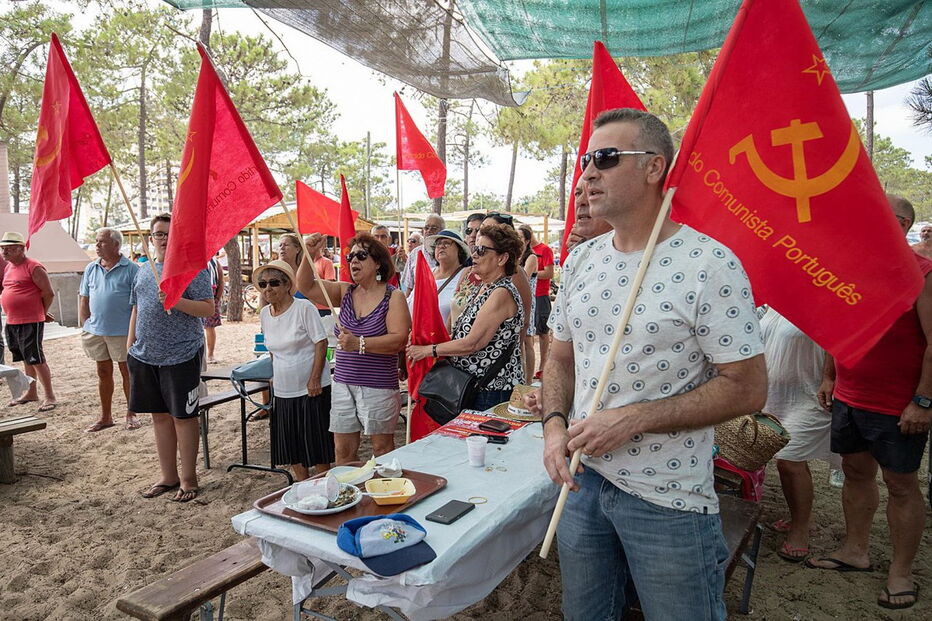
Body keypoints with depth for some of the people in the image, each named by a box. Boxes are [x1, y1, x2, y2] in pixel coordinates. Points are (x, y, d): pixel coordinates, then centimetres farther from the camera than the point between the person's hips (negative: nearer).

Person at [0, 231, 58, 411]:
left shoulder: (34, 267, -13)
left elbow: (49, 293, -14)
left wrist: (42, 313, -4)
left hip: (30, 322, -9)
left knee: (36, 359, -7)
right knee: (26, 359, 16)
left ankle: (49, 397, -1)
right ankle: (31, 393, 27)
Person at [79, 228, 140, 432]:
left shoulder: (130, 269, -7)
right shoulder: (91, 269, 9)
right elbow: (84, 300, 13)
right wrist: (84, 327, 7)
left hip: (122, 331, -5)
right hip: (96, 330, 5)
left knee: (127, 372, 6)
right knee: (103, 373, 13)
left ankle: (131, 414, 19)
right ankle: (105, 416, 24)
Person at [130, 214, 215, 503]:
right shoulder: (144, 271, 15)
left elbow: (208, 309, -13)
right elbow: (136, 311, 20)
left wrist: (176, 301, -26)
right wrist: (130, 346, 16)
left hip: (180, 356, -6)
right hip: (145, 356, 6)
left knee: (182, 416, 2)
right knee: (160, 416, 13)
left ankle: (188, 479, 15)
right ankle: (168, 476, 25)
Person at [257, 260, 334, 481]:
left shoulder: (304, 308, -12)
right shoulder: (264, 313, 7)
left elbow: (321, 343, -14)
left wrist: (314, 379, -18)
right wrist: (276, 376, 15)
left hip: (311, 389, -6)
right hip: (283, 391, 7)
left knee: (317, 443, 1)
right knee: (290, 445, 12)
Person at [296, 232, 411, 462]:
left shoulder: (393, 296, -7)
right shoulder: (345, 292, 9)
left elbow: (398, 340, -17)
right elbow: (306, 286, 4)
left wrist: (359, 343, -25)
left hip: (379, 385, -5)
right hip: (343, 383, 5)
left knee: (383, 448, 6)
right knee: (343, 449, 10)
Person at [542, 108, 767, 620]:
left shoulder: (710, 265, -16)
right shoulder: (581, 260, 4)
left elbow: (747, 389, -16)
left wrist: (634, 418, -21)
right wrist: (554, 423, -6)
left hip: (669, 501, -5)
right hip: (582, 479, 6)